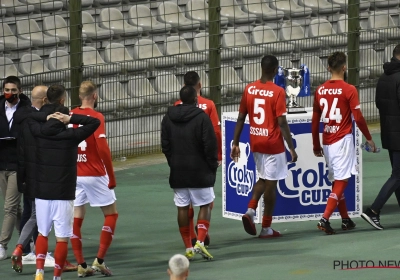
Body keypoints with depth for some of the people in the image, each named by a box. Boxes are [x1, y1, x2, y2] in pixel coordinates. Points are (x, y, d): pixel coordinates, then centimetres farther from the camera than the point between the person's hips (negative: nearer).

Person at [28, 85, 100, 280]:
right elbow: (95, 122, -5)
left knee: (42, 233, 16)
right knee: (62, 238, 4)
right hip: (63, 194, -3)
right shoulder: (71, 136, -11)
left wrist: (46, 117, 6)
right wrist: (71, 118, -11)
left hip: (42, 192, 3)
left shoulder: (39, 133, -1)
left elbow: (29, 118, 18)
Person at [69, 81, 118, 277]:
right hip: (95, 176, -5)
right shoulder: (96, 117, -12)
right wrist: (112, 178, -11)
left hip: (74, 176, 5)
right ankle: (99, 261, 1)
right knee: (111, 214, 9)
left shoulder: (70, 116, 3)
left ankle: (81, 265, 6)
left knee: (76, 218, 7)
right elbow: (103, 149, -19)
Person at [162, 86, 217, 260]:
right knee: (205, 205, 6)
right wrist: (213, 165, 0)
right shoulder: (201, 117, -12)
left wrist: (173, 163, 14)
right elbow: (210, 145, -13)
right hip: (199, 171, -4)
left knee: (182, 208, 7)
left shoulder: (168, 118, 4)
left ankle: (188, 248, 8)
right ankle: (200, 241, -10)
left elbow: (165, 145, 6)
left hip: (177, 172, 4)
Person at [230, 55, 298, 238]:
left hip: (255, 143, 5)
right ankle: (266, 228, 9)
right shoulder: (277, 92, -14)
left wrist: (235, 143, 10)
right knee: (271, 183, 4)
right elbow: (282, 122, -17)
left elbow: (241, 118, 4)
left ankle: (250, 210, 0)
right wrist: (291, 148, -11)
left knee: (263, 178, 22)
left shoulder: (249, 89, 1)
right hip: (273, 144, -5)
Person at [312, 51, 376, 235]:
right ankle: (325, 219, -16)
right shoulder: (349, 90, -10)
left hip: (327, 141, 6)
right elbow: (358, 117, -10)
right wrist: (368, 138, 4)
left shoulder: (320, 90, 5)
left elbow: (315, 121, 9)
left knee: (336, 180, 15)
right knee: (341, 180, -4)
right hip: (343, 139, -6)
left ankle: (345, 220, 22)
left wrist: (316, 145, 18)